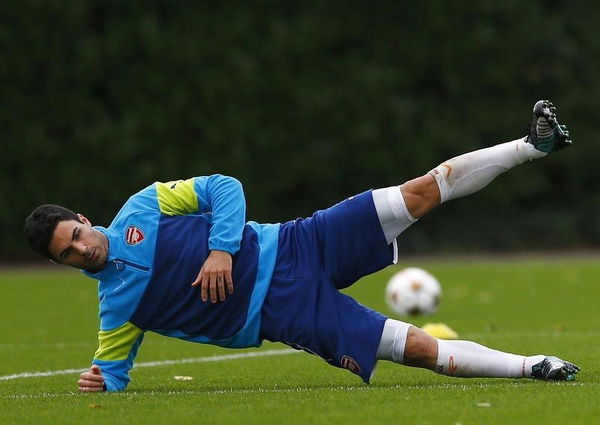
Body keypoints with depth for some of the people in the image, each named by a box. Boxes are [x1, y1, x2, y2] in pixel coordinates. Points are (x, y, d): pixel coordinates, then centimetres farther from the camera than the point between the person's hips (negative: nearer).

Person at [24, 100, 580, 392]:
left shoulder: (141, 209, 3)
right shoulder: (116, 303, 4)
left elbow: (224, 188, 2)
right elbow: (112, 369, 12)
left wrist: (222, 248, -13)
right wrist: (99, 380, -12)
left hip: (288, 250, 1)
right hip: (284, 314, -1)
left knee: (422, 191, -10)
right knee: (419, 349, -14)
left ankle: (532, 146, -1)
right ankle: (531, 368, -8)